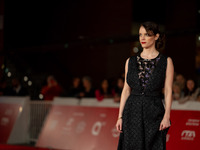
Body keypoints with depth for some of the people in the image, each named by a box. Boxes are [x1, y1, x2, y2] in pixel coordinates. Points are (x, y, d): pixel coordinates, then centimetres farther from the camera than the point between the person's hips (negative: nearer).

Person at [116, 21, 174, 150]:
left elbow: (168, 91, -2)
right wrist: (120, 116, 4)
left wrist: (167, 116, -11)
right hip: (132, 111, 2)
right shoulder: (131, 61, 9)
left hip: (154, 112, -2)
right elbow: (126, 89, 9)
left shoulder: (166, 61, 2)